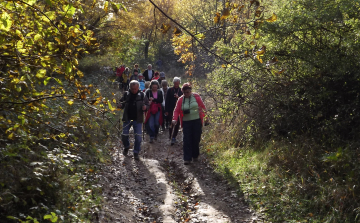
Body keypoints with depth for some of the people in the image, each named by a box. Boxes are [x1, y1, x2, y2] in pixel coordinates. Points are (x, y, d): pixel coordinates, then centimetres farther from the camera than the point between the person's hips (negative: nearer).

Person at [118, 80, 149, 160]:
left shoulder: (142, 95, -2)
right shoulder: (126, 94, 1)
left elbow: (147, 105, 4)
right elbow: (122, 103, 11)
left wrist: (145, 107, -19)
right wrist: (120, 105, -12)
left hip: (138, 120, -1)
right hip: (127, 119, 2)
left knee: (138, 137, -2)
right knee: (124, 135, 5)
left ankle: (136, 152, 14)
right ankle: (126, 147, 35)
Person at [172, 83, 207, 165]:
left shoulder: (196, 97, 1)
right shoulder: (180, 100, 3)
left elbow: (203, 107, 5)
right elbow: (176, 110, 2)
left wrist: (204, 117, -2)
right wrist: (174, 119, -15)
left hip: (197, 121, 0)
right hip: (186, 122, 1)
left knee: (196, 139, 6)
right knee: (187, 140, -6)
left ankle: (195, 156, 26)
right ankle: (187, 158, -3)